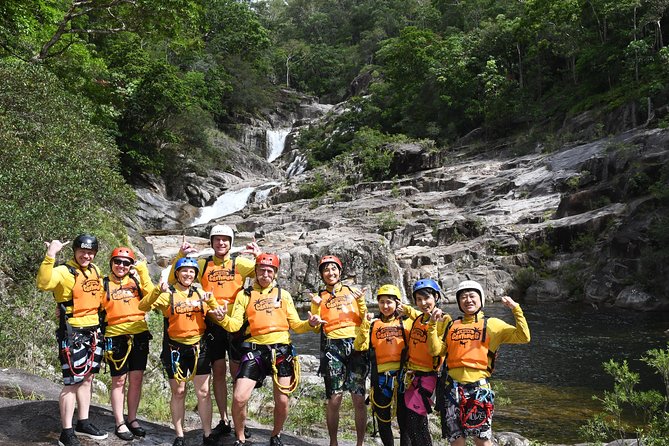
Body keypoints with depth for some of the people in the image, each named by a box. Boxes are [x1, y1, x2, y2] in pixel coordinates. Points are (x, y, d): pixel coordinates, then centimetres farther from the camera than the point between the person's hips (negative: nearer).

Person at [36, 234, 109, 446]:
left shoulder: (95, 270, 8)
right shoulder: (64, 271, -15)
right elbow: (43, 283, -36)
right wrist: (50, 255, -41)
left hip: (93, 331, 8)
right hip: (72, 333, -8)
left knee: (87, 378, 16)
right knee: (72, 382, -3)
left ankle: (83, 423, 29)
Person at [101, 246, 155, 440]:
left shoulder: (136, 280, 7)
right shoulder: (104, 283, 3)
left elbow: (151, 295, -10)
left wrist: (143, 271, -12)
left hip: (139, 335, 2)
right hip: (116, 337, -2)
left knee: (136, 379, 8)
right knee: (119, 381, 4)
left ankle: (132, 419, 22)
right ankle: (120, 423, 15)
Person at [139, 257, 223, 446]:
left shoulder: (200, 294, 8)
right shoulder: (167, 294, -3)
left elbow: (216, 315, 6)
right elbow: (143, 307, -16)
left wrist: (211, 300, -13)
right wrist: (157, 291, -32)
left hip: (198, 348, 3)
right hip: (175, 349, -2)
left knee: (203, 392, 3)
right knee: (178, 392, 7)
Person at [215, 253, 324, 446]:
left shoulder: (283, 294, 13)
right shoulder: (245, 294, 11)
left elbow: (295, 325, 9)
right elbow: (235, 325, 1)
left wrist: (309, 324, -11)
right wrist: (224, 318, -19)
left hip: (281, 350, 1)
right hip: (255, 350, -1)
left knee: (282, 401, 3)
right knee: (239, 398, -10)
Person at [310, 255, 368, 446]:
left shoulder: (353, 291, 16)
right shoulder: (319, 297, 15)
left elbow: (365, 320, 11)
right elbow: (315, 327, 7)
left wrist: (361, 301, -4)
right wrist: (316, 306, -6)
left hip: (356, 344, 1)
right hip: (333, 346, 0)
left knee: (359, 398, -5)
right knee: (334, 398, -6)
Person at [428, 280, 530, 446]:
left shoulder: (492, 324, 5)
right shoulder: (452, 326, 16)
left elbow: (523, 337, -5)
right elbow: (436, 350, 8)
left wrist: (516, 309, -11)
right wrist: (433, 325, 0)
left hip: (478, 387, -3)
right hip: (453, 387, 3)